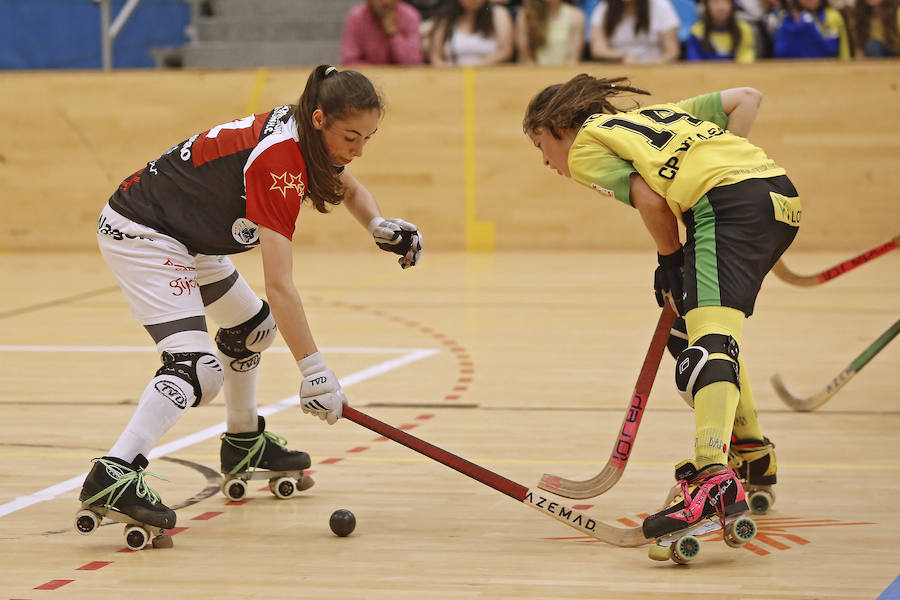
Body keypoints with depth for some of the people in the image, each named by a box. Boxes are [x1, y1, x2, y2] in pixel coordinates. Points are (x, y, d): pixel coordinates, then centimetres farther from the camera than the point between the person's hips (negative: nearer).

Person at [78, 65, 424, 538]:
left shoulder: (306, 134, -3)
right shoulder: (279, 159, -29)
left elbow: (348, 188, 21)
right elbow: (279, 286, -33)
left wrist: (379, 226, 0)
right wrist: (313, 369, -33)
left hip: (186, 238, 10)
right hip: (141, 236, -10)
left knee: (251, 326, 23)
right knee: (198, 368, -23)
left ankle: (244, 442, 42)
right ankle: (113, 475, -34)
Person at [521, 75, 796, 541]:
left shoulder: (584, 145, 12)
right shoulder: (656, 113, 33)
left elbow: (650, 200, -2)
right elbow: (746, 98, 28)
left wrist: (669, 260, 13)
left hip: (733, 203, -8)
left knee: (708, 341, -23)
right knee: (700, 323, 26)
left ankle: (715, 484, -43)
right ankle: (751, 454, 33)